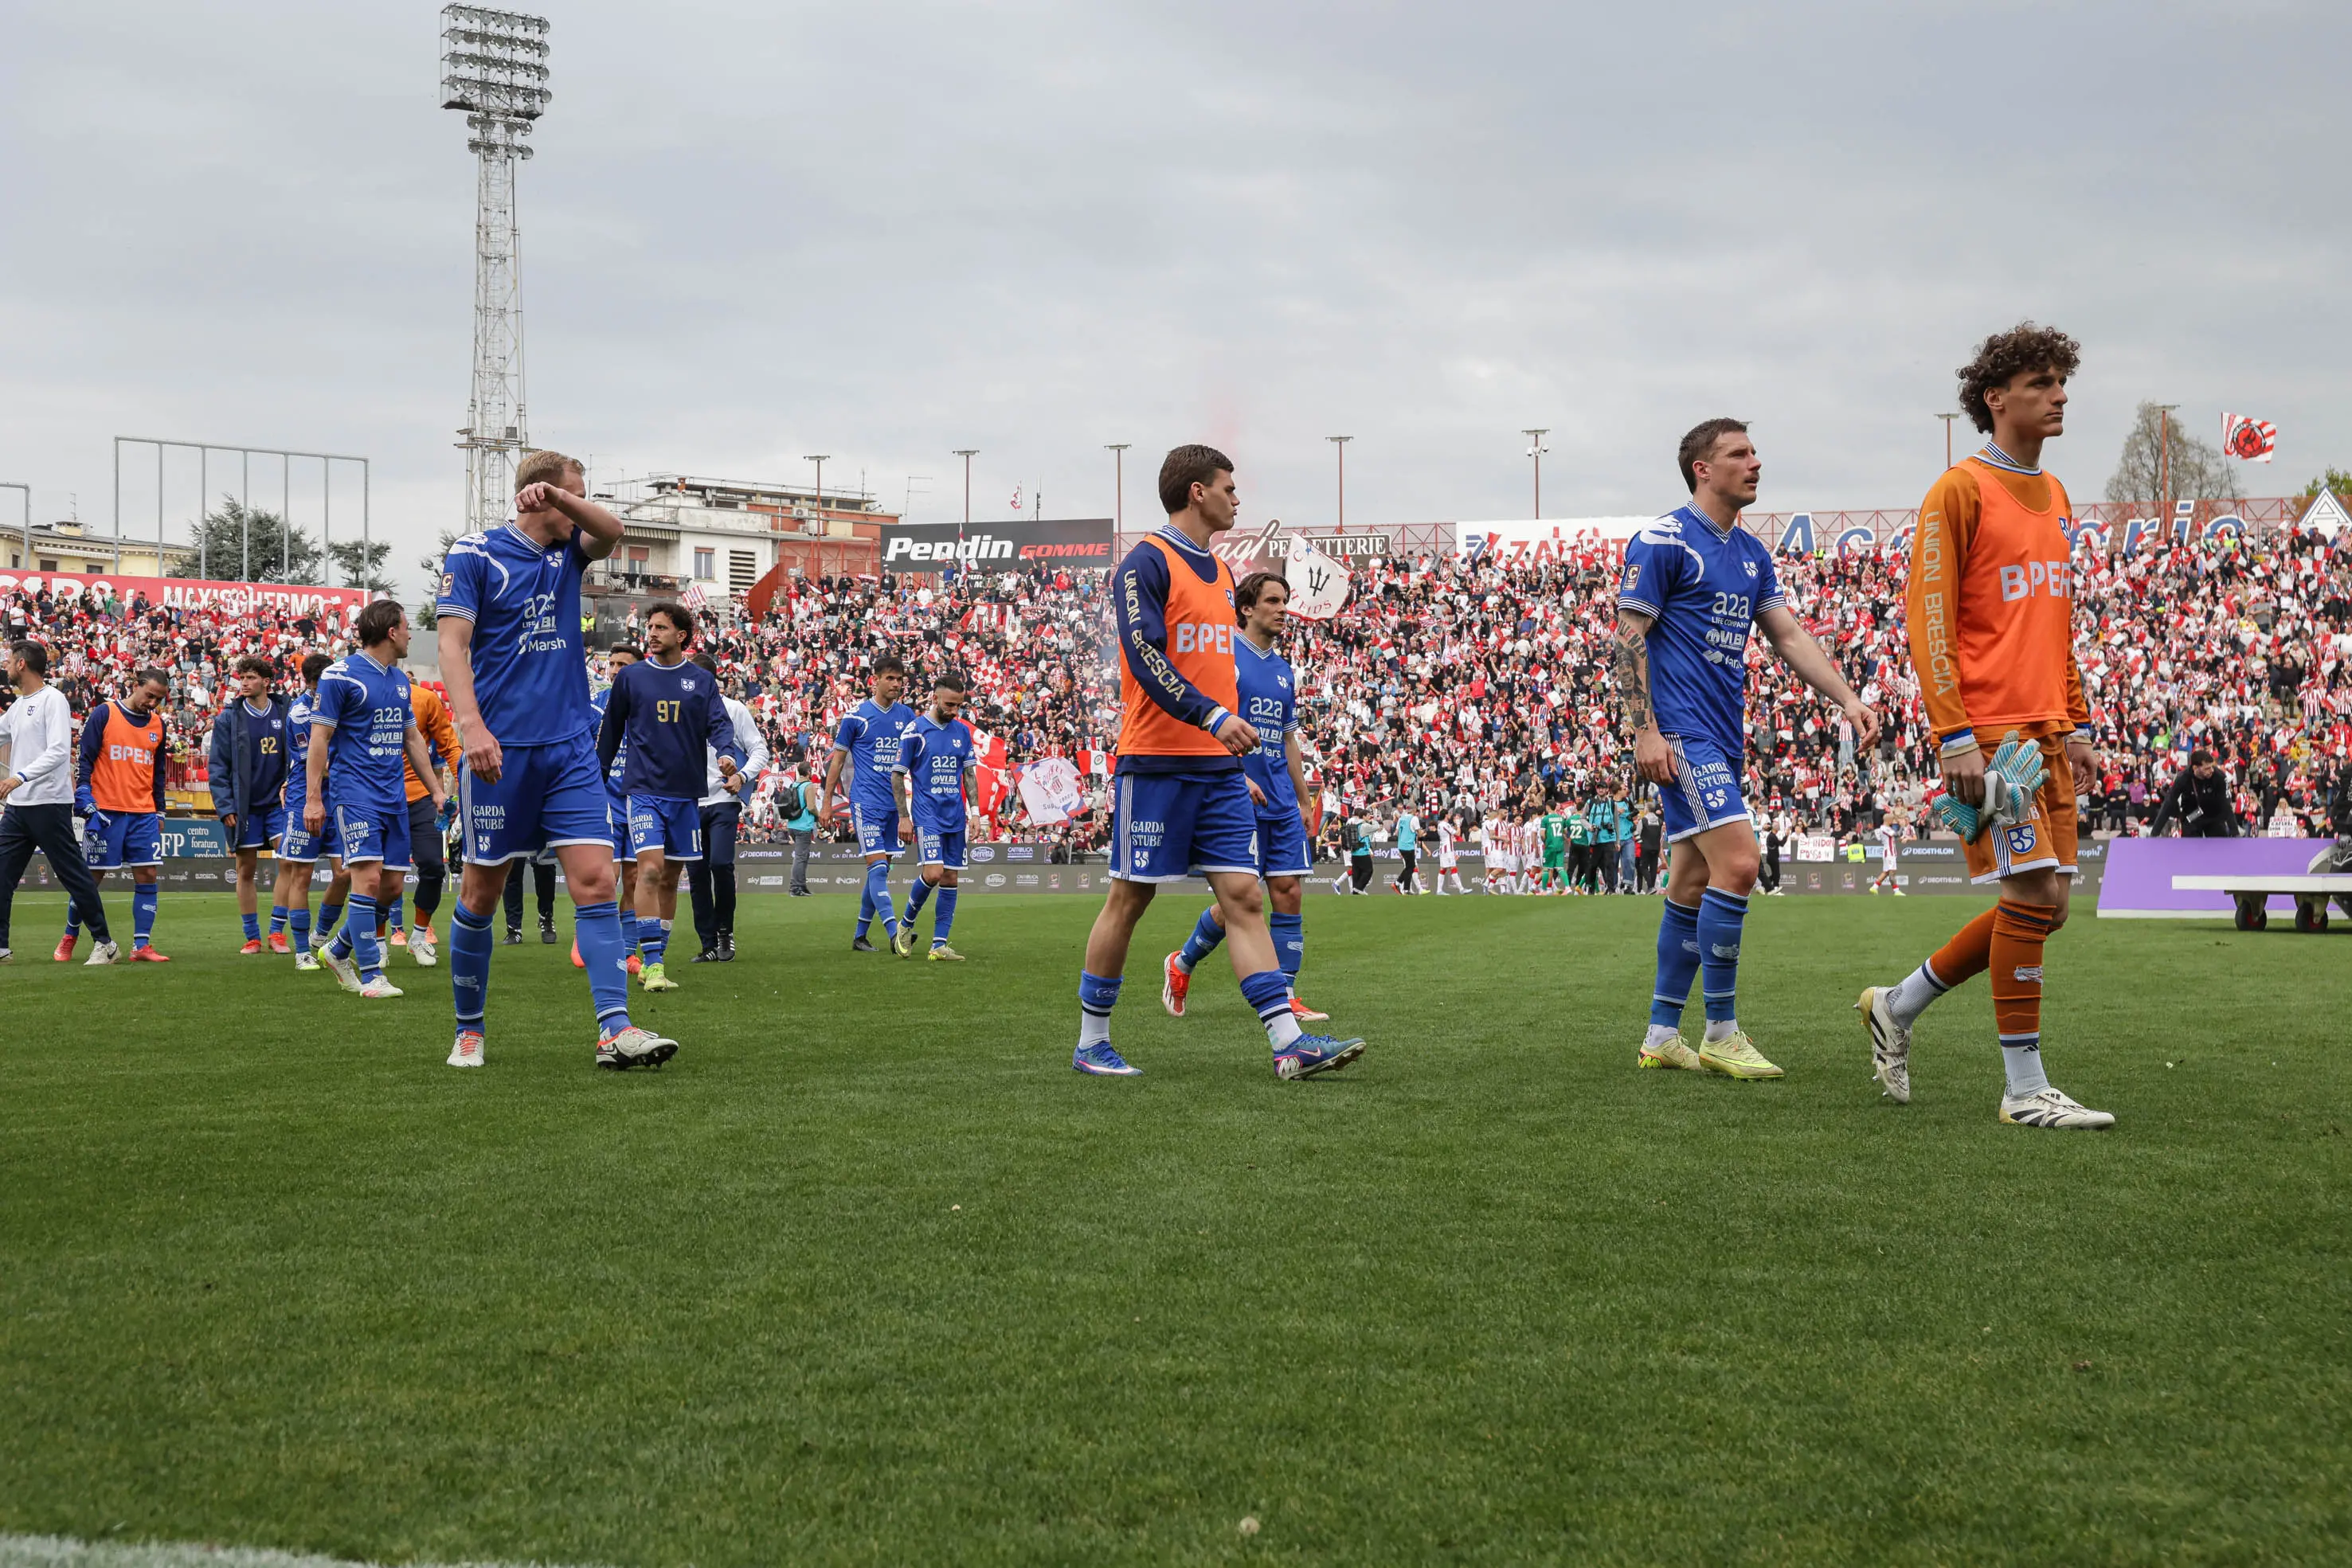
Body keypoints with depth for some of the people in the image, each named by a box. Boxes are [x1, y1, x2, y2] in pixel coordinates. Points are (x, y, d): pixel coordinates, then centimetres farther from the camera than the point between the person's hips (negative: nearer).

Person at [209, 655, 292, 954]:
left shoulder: (285, 713, 3)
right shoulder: (228, 719, -1)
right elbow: (218, 766, -2)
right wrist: (225, 806, -9)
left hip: (278, 802, 1)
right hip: (244, 806, -1)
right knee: (246, 871, 4)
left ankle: (277, 930, -1)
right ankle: (252, 937, 13)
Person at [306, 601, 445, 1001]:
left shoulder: (400, 680, 15)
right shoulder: (340, 675, -7)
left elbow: (412, 738, 24)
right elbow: (319, 737, -8)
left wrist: (435, 788, 21)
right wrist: (313, 798, -13)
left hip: (393, 795, 8)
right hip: (354, 790, -7)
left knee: (392, 886, 6)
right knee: (368, 878, -15)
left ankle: (340, 952, 25)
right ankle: (371, 976, -11)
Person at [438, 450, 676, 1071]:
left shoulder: (567, 551, 14)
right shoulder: (474, 553, -2)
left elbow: (612, 532, -6)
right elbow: (453, 644, -8)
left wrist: (560, 498, -22)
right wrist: (471, 726, -20)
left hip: (569, 746, 4)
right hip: (501, 748, -4)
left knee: (595, 880, -8)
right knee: (482, 892, 4)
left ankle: (615, 1030, -13)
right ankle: (470, 1030, 18)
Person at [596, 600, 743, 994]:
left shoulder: (701, 680, 7)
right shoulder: (631, 677, 5)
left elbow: (719, 725, 0)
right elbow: (610, 732, 13)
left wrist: (728, 754, -21)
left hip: (686, 793, 2)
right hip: (644, 790, -2)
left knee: (670, 878, 8)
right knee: (650, 869, -17)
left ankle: (654, 961, 19)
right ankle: (651, 963, -16)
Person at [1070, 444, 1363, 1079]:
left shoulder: (1221, 572, 18)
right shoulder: (1147, 563, -7)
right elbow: (1145, 658, -19)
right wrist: (1213, 717, -29)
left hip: (1218, 765, 7)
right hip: (1156, 764, -7)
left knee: (1243, 896, -1)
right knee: (1129, 899, 1)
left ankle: (1289, 1044, -6)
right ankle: (1091, 1043, 13)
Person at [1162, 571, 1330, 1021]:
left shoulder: (1284, 670, 17)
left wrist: (1303, 801, 21)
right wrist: (1238, 777, -22)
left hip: (1282, 806, 7)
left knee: (1290, 894, 0)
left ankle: (1284, 997, 4)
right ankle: (1181, 965, 18)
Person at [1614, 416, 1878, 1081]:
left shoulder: (1751, 553, 16)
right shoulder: (1663, 541, -7)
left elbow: (1788, 635, 16)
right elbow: (1629, 636, -10)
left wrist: (1847, 699, 4)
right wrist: (1644, 731, -17)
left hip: (1724, 737, 9)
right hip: (1682, 732, -9)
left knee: (1693, 882, 9)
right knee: (1738, 861, -17)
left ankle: (1662, 1034, 16)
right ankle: (1721, 1031, -8)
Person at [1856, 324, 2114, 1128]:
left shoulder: (2054, 494, 18)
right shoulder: (1960, 490, -7)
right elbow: (1928, 618, -11)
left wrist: (2076, 724, 18)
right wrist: (1954, 737, -18)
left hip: (2046, 730, 8)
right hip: (1990, 729, -8)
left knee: (2043, 902, 7)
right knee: (2033, 892, -11)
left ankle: (1897, 1004, 23)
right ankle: (2024, 1089, -2)